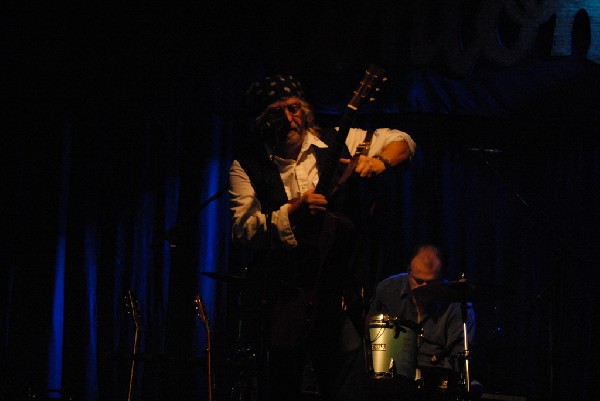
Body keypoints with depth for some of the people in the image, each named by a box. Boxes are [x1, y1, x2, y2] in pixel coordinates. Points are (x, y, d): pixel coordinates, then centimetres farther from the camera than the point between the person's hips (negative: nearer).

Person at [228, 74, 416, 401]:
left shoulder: (334, 143, 6)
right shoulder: (247, 165, 0)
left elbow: (401, 141, 13)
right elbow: (241, 231, -10)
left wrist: (379, 161, -9)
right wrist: (293, 211, -22)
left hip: (336, 293, 2)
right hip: (278, 297, -2)